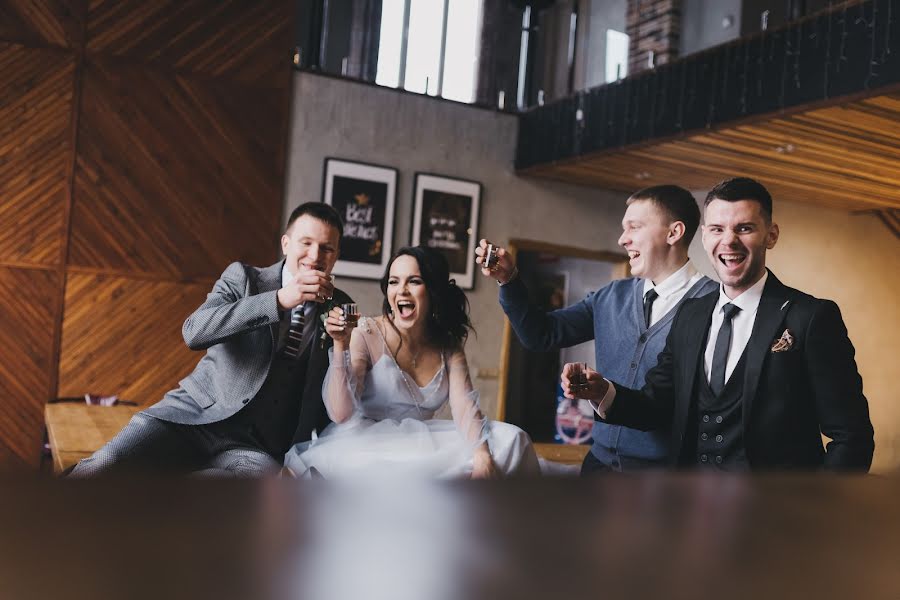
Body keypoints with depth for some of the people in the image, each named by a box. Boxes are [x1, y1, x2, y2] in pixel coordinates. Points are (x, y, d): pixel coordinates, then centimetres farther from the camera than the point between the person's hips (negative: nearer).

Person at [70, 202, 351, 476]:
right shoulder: (243, 276, 6)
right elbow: (194, 332, -14)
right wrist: (279, 299, -21)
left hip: (255, 447, 1)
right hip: (195, 414, -1)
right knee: (100, 468, -26)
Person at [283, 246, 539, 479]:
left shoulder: (448, 346, 6)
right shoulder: (366, 335, -8)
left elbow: (465, 407, -9)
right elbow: (340, 414, -16)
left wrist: (481, 455, -28)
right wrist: (340, 346, -26)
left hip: (422, 444, 5)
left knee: (511, 439, -12)